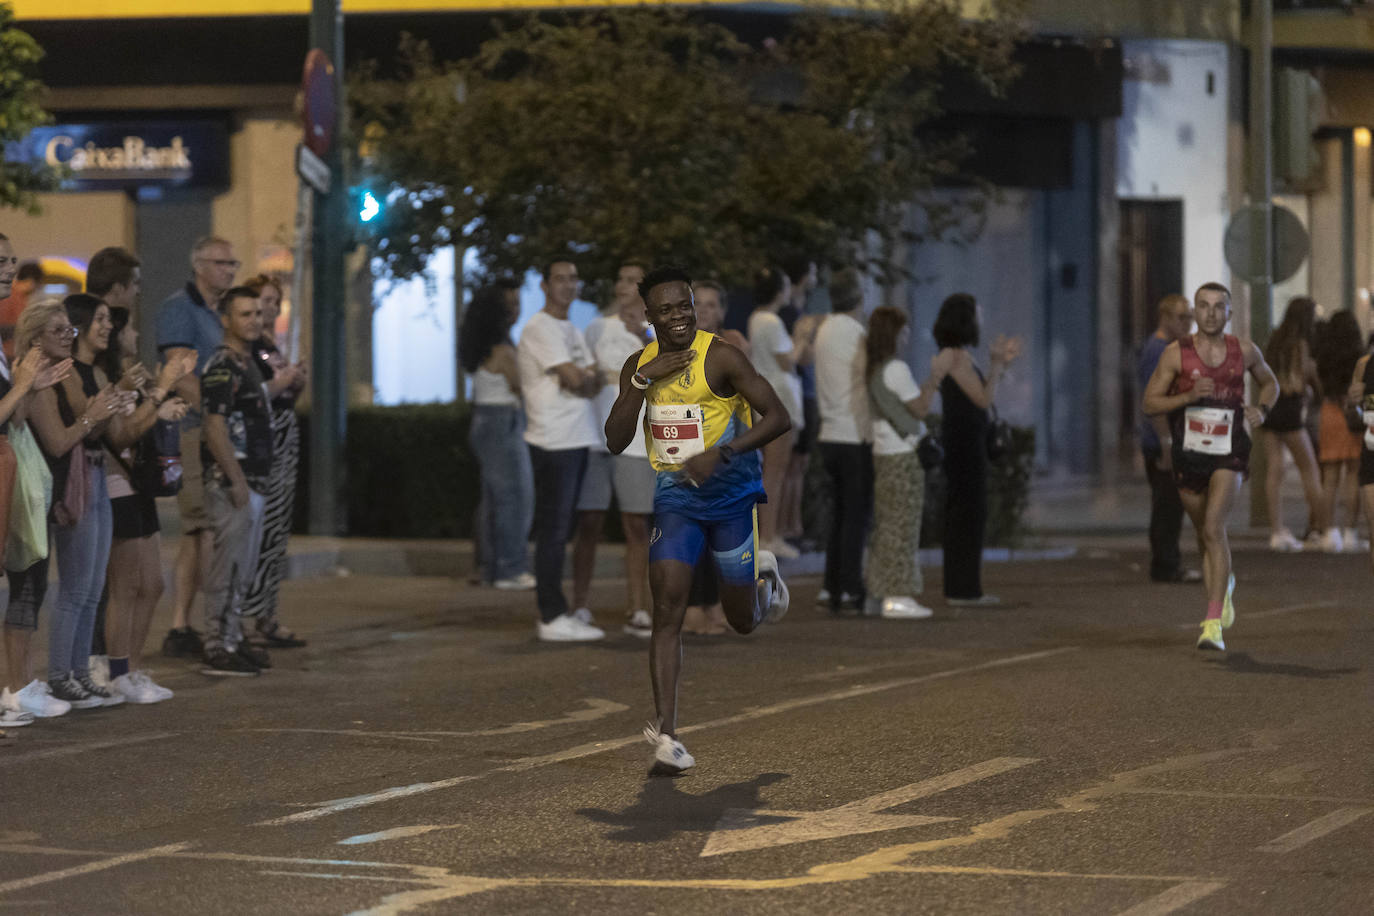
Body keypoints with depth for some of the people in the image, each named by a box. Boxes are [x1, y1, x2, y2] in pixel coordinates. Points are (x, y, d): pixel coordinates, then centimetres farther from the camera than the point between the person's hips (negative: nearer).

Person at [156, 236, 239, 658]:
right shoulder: (179, 308, -8)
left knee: (196, 534, 9)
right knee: (207, 530, -12)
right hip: (192, 432, -9)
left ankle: (180, 629, 12)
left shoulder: (216, 313, 21)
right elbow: (182, 377, -16)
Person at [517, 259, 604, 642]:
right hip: (554, 442, -9)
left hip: (577, 440, 9)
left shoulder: (573, 332, 20)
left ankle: (552, 611, 19)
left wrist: (586, 379, -9)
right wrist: (588, 378, 4)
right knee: (553, 531, -8)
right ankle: (553, 618, -8)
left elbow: (594, 381, 12)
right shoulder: (540, 328, -9)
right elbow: (574, 379, -16)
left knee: (558, 530, 13)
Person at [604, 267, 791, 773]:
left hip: (730, 494, -3)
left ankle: (765, 576, 47)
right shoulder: (639, 365, 2)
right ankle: (666, 732, -14)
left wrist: (719, 454, -25)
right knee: (667, 611, -13)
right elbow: (615, 442, -3)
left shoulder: (721, 357, -14)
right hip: (674, 496, 3)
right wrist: (641, 381, -16)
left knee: (743, 620, 10)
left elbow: (778, 418, -16)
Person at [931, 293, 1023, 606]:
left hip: (959, 442, 10)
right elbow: (984, 399, -17)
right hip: (966, 442, -10)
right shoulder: (958, 357, -15)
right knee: (969, 513, -6)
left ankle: (961, 588, 18)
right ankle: (964, 589, -4)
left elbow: (982, 396, 19)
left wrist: (1002, 363, 18)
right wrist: (996, 363, -16)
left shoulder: (952, 356, 14)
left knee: (961, 514, 13)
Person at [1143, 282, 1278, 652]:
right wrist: (1188, 396, -18)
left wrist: (1262, 409, 0)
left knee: (1213, 529, -19)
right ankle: (1224, 584, 49)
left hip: (1229, 454, -2)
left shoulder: (1244, 351, 2)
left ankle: (1213, 623, -23)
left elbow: (1270, 382, 21)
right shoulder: (1176, 353, -3)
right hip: (1188, 454, 2)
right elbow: (1149, 402, -2)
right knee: (1205, 536, 16)